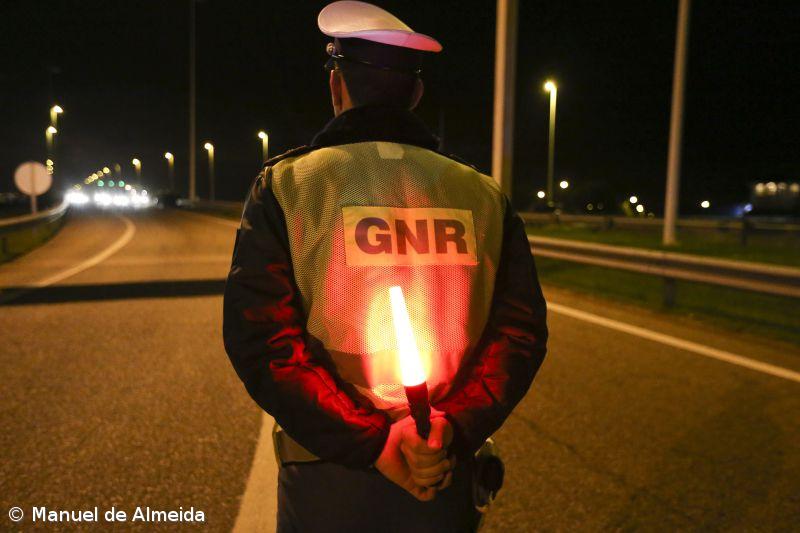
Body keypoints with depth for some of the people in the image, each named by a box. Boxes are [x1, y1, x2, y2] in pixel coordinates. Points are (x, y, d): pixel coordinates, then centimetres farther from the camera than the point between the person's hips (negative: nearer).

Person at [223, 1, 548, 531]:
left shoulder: (286, 185, -7)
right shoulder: (484, 194, -1)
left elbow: (259, 339, -15)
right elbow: (521, 330, -8)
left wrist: (369, 441, -16)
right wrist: (452, 429, -14)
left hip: (327, 481, -1)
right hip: (449, 475, 2)